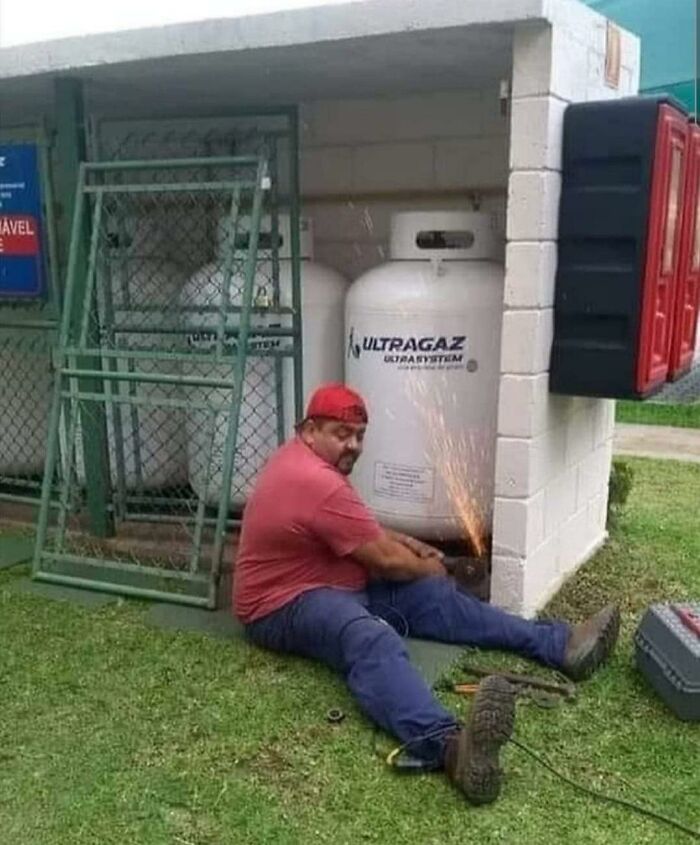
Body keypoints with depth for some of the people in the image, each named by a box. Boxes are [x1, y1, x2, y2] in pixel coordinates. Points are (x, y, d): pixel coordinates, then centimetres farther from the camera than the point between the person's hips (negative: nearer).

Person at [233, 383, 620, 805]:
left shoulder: (305, 458, 11)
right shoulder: (318, 483, -23)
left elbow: (363, 529, 27)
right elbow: (386, 560, -15)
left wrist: (409, 543, 15)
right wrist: (430, 570, 4)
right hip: (284, 605, -11)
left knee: (433, 597, -2)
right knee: (373, 640, -40)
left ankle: (559, 644, -7)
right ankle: (451, 745, -66)